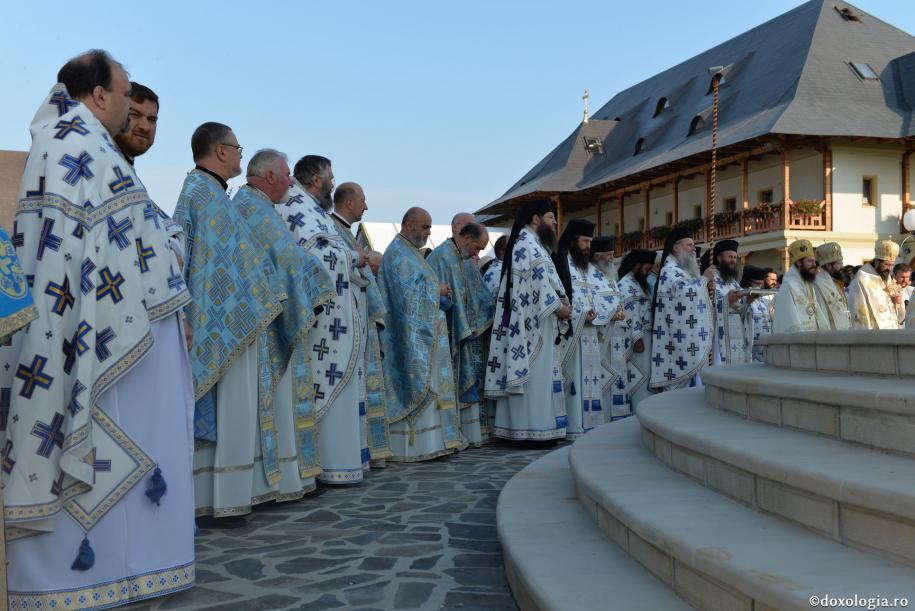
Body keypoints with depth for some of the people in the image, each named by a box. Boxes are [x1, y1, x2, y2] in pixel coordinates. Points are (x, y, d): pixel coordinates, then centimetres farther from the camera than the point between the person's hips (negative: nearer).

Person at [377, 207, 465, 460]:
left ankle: (433, 442, 11)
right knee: (415, 385, -10)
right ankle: (411, 446, -7)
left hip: (424, 334, 10)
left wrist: (440, 292, 3)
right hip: (411, 335, -10)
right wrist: (437, 290, -5)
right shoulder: (398, 254, -10)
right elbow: (408, 293, -19)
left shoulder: (411, 253, 21)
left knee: (430, 388, 8)